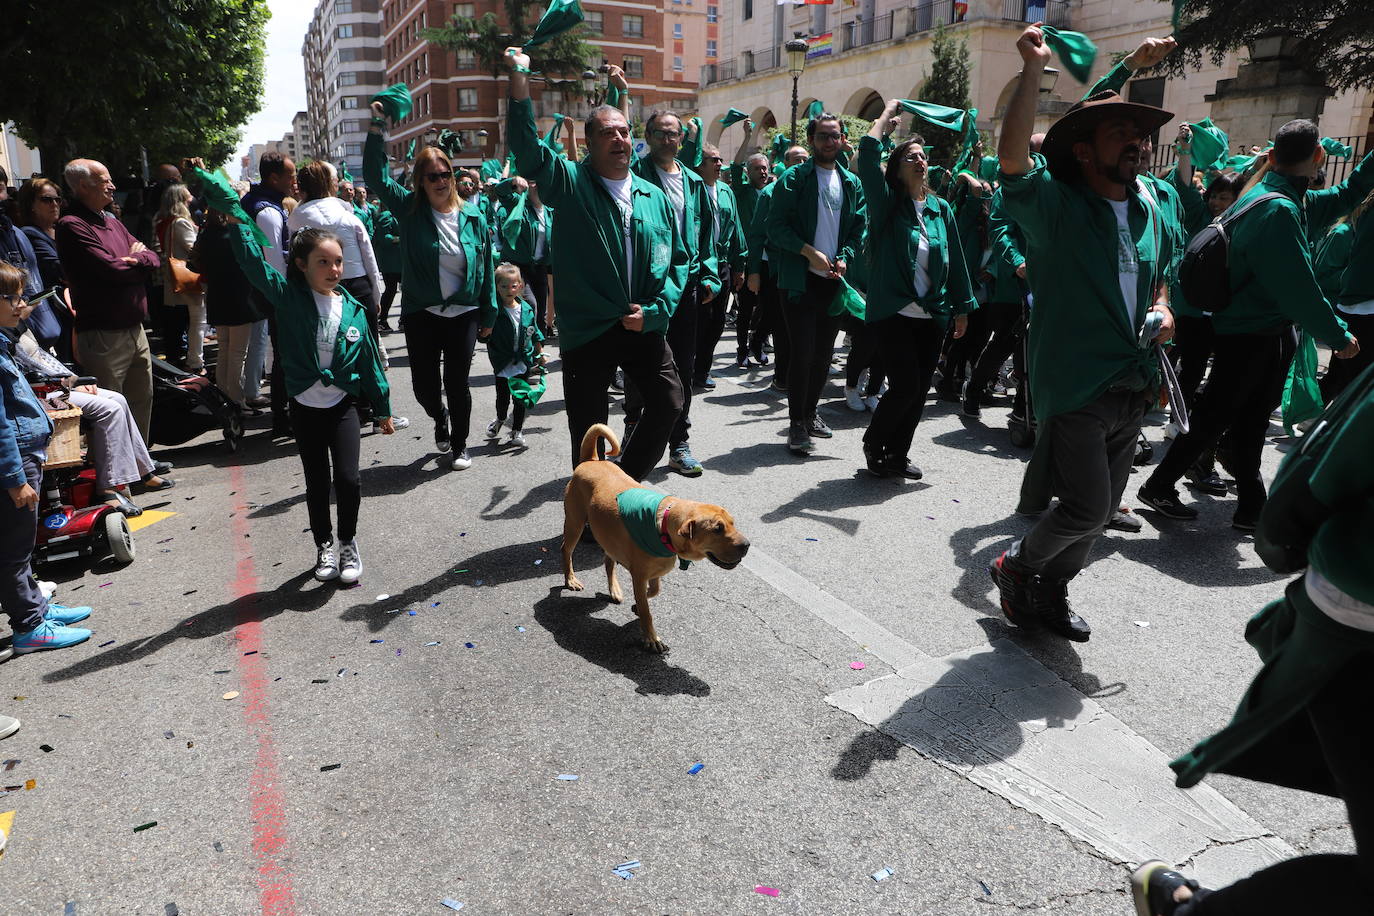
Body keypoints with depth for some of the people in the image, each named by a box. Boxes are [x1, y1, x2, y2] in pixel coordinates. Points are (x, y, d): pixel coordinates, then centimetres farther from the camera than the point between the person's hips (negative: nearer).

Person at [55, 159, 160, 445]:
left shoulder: (113, 223, 16)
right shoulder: (72, 226, -11)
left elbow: (153, 260, 12)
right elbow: (112, 270, -20)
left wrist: (136, 258, -10)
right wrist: (139, 260, -1)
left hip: (135, 329, 9)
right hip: (103, 335, -8)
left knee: (142, 400, 17)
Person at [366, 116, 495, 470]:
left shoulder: (472, 216, 1)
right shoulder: (410, 209, -1)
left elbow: (486, 266, 4)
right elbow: (375, 175, -7)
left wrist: (489, 314, 4)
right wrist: (376, 126, -13)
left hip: (463, 313, 0)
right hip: (421, 314, 1)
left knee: (457, 383, 6)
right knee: (424, 384, 6)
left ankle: (460, 445, 25)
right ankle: (440, 418, 40)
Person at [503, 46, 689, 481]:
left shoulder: (654, 197, 9)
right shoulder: (569, 182, 0)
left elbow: (678, 259, 9)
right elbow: (527, 148, -16)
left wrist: (654, 310, -5)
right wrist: (519, 77, -25)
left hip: (644, 328, 3)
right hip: (587, 331, -3)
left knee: (668, 404, 4)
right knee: (588, 431, 3)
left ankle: (626, 481, 26)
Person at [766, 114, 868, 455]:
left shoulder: (852, 183, 12)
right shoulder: (794, 178, -3)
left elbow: (859, 228, 12)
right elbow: (776, 225, -10)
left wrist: (844, 257, -6)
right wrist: (809, 252, -17)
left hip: (834, 279, 5)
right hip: (800, 279, -5)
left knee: (823, 353, 12)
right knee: (802, 353, -7)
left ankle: (810, 413, 27)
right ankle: (797, 424, 3)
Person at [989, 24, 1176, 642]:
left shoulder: (1148, 209, 12)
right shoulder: (1056, 206, -9)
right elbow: (1012, 156, -28)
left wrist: (1162, 311, 6)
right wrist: (1033, 68, -26)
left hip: (1132, 387, 7)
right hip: (1074, 384, -7)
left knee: (1101, 509, 14)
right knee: (1087, 508, -10)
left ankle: (1050, 591, 35)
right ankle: (1017, 567, 19)